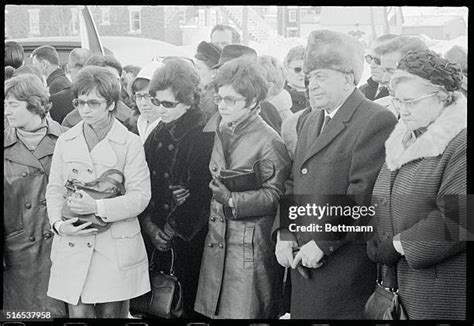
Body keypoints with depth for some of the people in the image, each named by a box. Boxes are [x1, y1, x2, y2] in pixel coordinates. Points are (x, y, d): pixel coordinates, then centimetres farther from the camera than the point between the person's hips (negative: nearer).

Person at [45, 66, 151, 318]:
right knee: (78, 312, -1)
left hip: (116, 248, -2)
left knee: (111, 312, 7)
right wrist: (58, 223, -8)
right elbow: (54, 189, 10)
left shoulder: (130, 143, -2)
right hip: (73, 247, 2)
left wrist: (97, 207, -18)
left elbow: (140, 196, -8)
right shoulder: (65, 142, 10)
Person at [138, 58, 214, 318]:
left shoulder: (205, 136, -11)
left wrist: (173, 231, -11)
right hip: (155, 237, 6)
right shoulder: (158, 135, 10)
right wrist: (149, 225, -3)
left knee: (189, 303, 1)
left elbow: (201, 194, -14)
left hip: (189, 239, -6)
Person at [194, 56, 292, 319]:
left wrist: (234, 200, -20)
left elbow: (275, 195, -11)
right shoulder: (220, 131, 11)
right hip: (217, 237, 7)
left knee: (242, 313, -2)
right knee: (214, 311, 11)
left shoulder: (268, 142, -12)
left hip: (250, 245, -7)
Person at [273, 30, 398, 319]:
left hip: (343, 262, -7)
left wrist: (323, 243, -17)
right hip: (302, 260, 7)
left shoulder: (377, 121, -13)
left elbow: (362, 195, -19)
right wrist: (283, 232, 3)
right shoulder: (308, 120, 15)